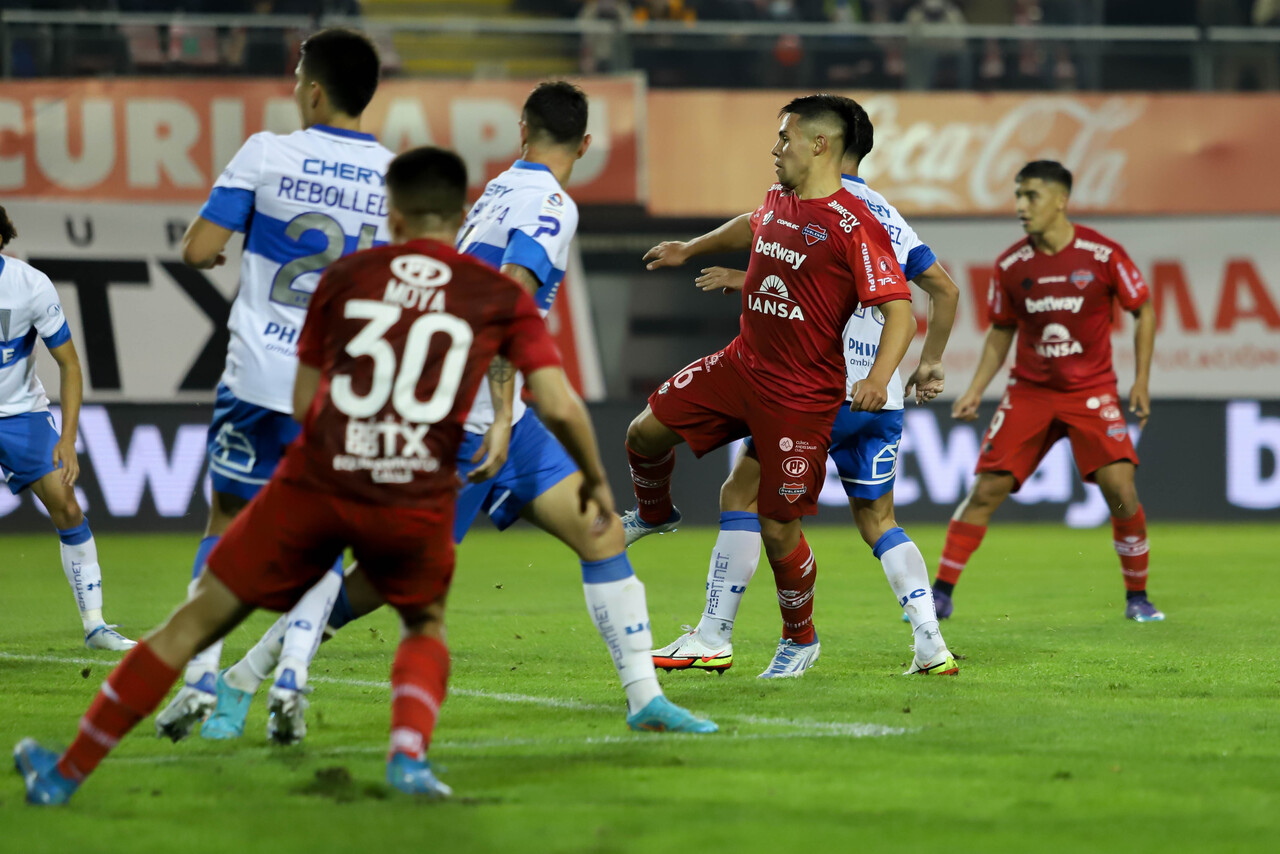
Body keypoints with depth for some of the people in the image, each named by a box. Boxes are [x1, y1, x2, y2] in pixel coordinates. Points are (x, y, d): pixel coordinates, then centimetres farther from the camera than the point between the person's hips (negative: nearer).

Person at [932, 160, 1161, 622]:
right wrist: (976, 390, 3)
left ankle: (1137, 597, 3)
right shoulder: (1011, 265, -1)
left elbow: (1144, 311, 1)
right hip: (1029, 390, 2)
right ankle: (941, 593, 3)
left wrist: (1141, 383, -4)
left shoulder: (1103, 254, -10)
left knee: (1121, 491, -14)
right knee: (986, 490, -6)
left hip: (1091, 392, -2)